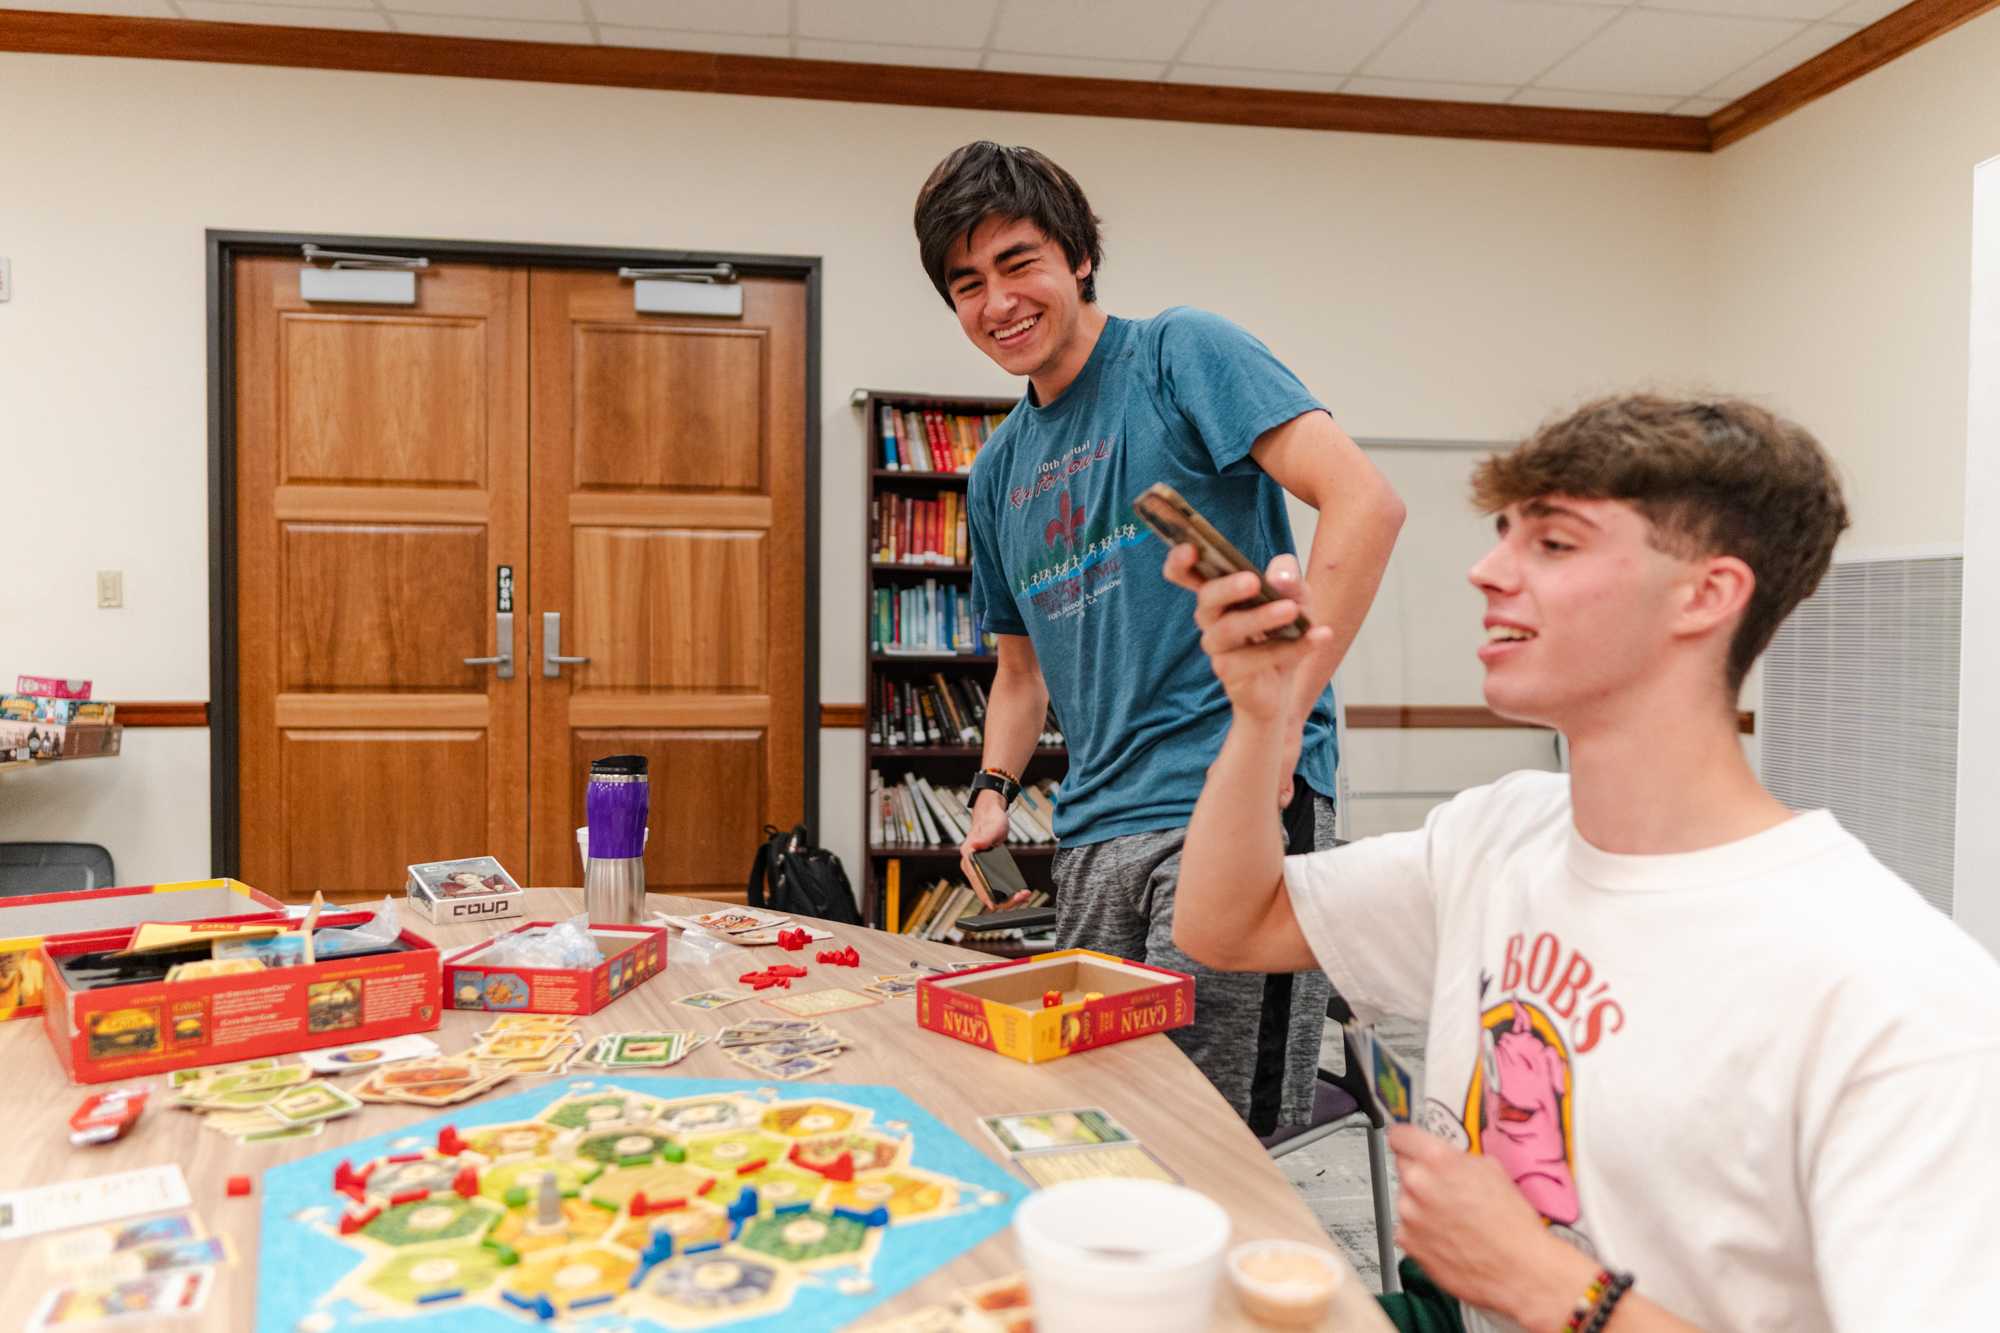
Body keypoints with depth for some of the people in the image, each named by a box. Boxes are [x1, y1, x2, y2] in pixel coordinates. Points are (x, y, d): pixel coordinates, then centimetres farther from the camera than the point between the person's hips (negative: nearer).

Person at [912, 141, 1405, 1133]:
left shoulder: (1182, 355, -3)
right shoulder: (998, 472, 18)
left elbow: (1365, 503, -15)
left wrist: (1279, 720, -19)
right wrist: (994, 791, 10)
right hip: (1096, 830, 7)